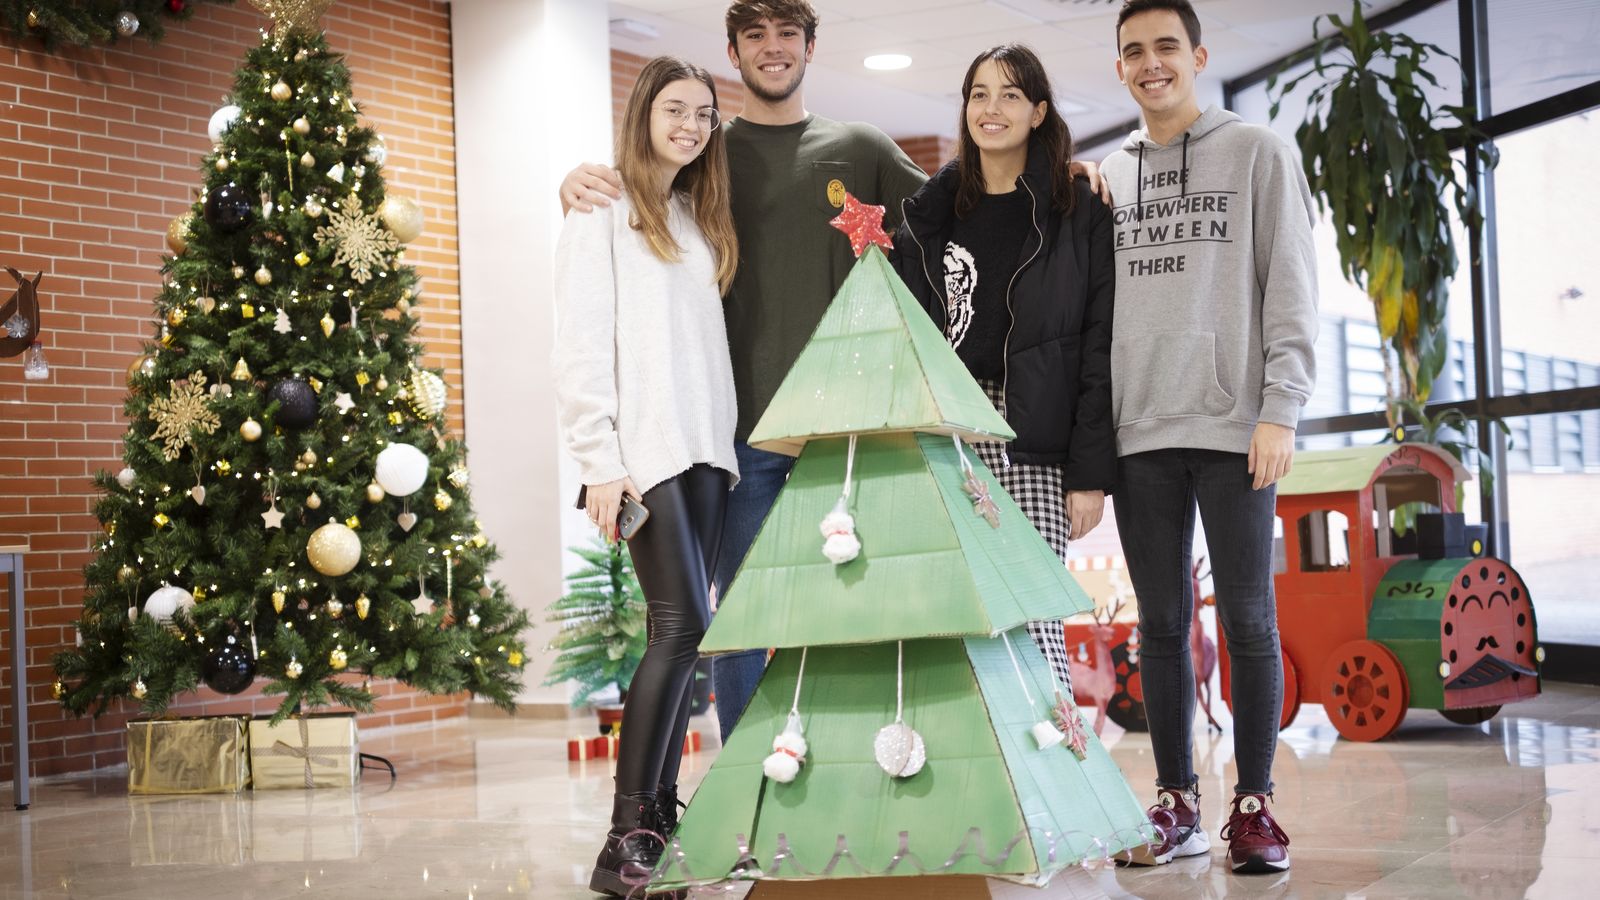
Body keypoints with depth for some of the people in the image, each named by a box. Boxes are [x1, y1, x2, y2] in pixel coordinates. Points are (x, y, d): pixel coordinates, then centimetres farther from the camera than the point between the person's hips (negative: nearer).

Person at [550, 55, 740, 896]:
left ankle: (660, 810, 11)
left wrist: (726, 443, 8)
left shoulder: (700, 222, 20)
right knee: (683, 623, -15)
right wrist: (601, 461, -14)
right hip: (644, 451, -7)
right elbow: (580, 345, -7)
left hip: (704, 449, 7)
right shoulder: (602, 216, 1)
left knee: (679, 633, 4)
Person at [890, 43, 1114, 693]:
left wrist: (1090, 471, -8)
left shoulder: (1078, 211, 5)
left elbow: (1099, 346, 0)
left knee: (1031, 618, -10)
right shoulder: (931, 209, 16)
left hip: (1031, 442, -3)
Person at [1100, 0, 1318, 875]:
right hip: (1139, 431, 3)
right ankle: (1177, 802, 13)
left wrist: (1279, 410, -9)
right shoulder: (1107, 174, 16)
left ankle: (1253, 803, 8)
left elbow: (1291, 291, -1)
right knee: (1161, 620, 5)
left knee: (1247, 616, -1)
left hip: (1234, 426, -3)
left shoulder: (1258, 153, 6)